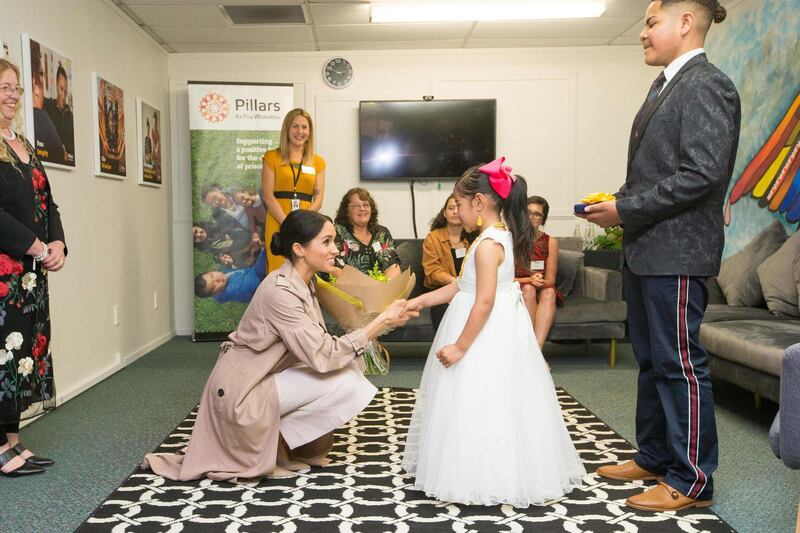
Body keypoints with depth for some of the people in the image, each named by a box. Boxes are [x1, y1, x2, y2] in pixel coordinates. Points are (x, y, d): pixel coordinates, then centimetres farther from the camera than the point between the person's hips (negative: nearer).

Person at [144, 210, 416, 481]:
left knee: (349, 365, 0)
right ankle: (274, 443, 0)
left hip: (266, 379, 9)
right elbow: (322, 356, -28)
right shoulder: (280, 290, -26)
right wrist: (382, 321, -26)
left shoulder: (304, 282, 3)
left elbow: (315, 346, 2)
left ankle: (291, 441, 11)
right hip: (242, 391, -9)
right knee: (345, 383, -18)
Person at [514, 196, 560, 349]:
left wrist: (540, 282, -21)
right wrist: (529, 280, -22)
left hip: (541, 292, 2)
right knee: (528, 289, -33)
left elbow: (550, 280, 2)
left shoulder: (550, 242, 3)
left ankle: (537, 349, -44)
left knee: (549, 292, -31)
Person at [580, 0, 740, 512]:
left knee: (680, 363, -2)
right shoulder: (665, 86, 16)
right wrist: (619, 204, 3)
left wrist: (626, 209, -16)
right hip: (646, 249, 9)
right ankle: (655, 457, 31)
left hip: (677, 251, -9)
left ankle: (693, 480, 12)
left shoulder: (707, 85, -11)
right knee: (651, 359, 17)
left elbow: (702, 174, -20)